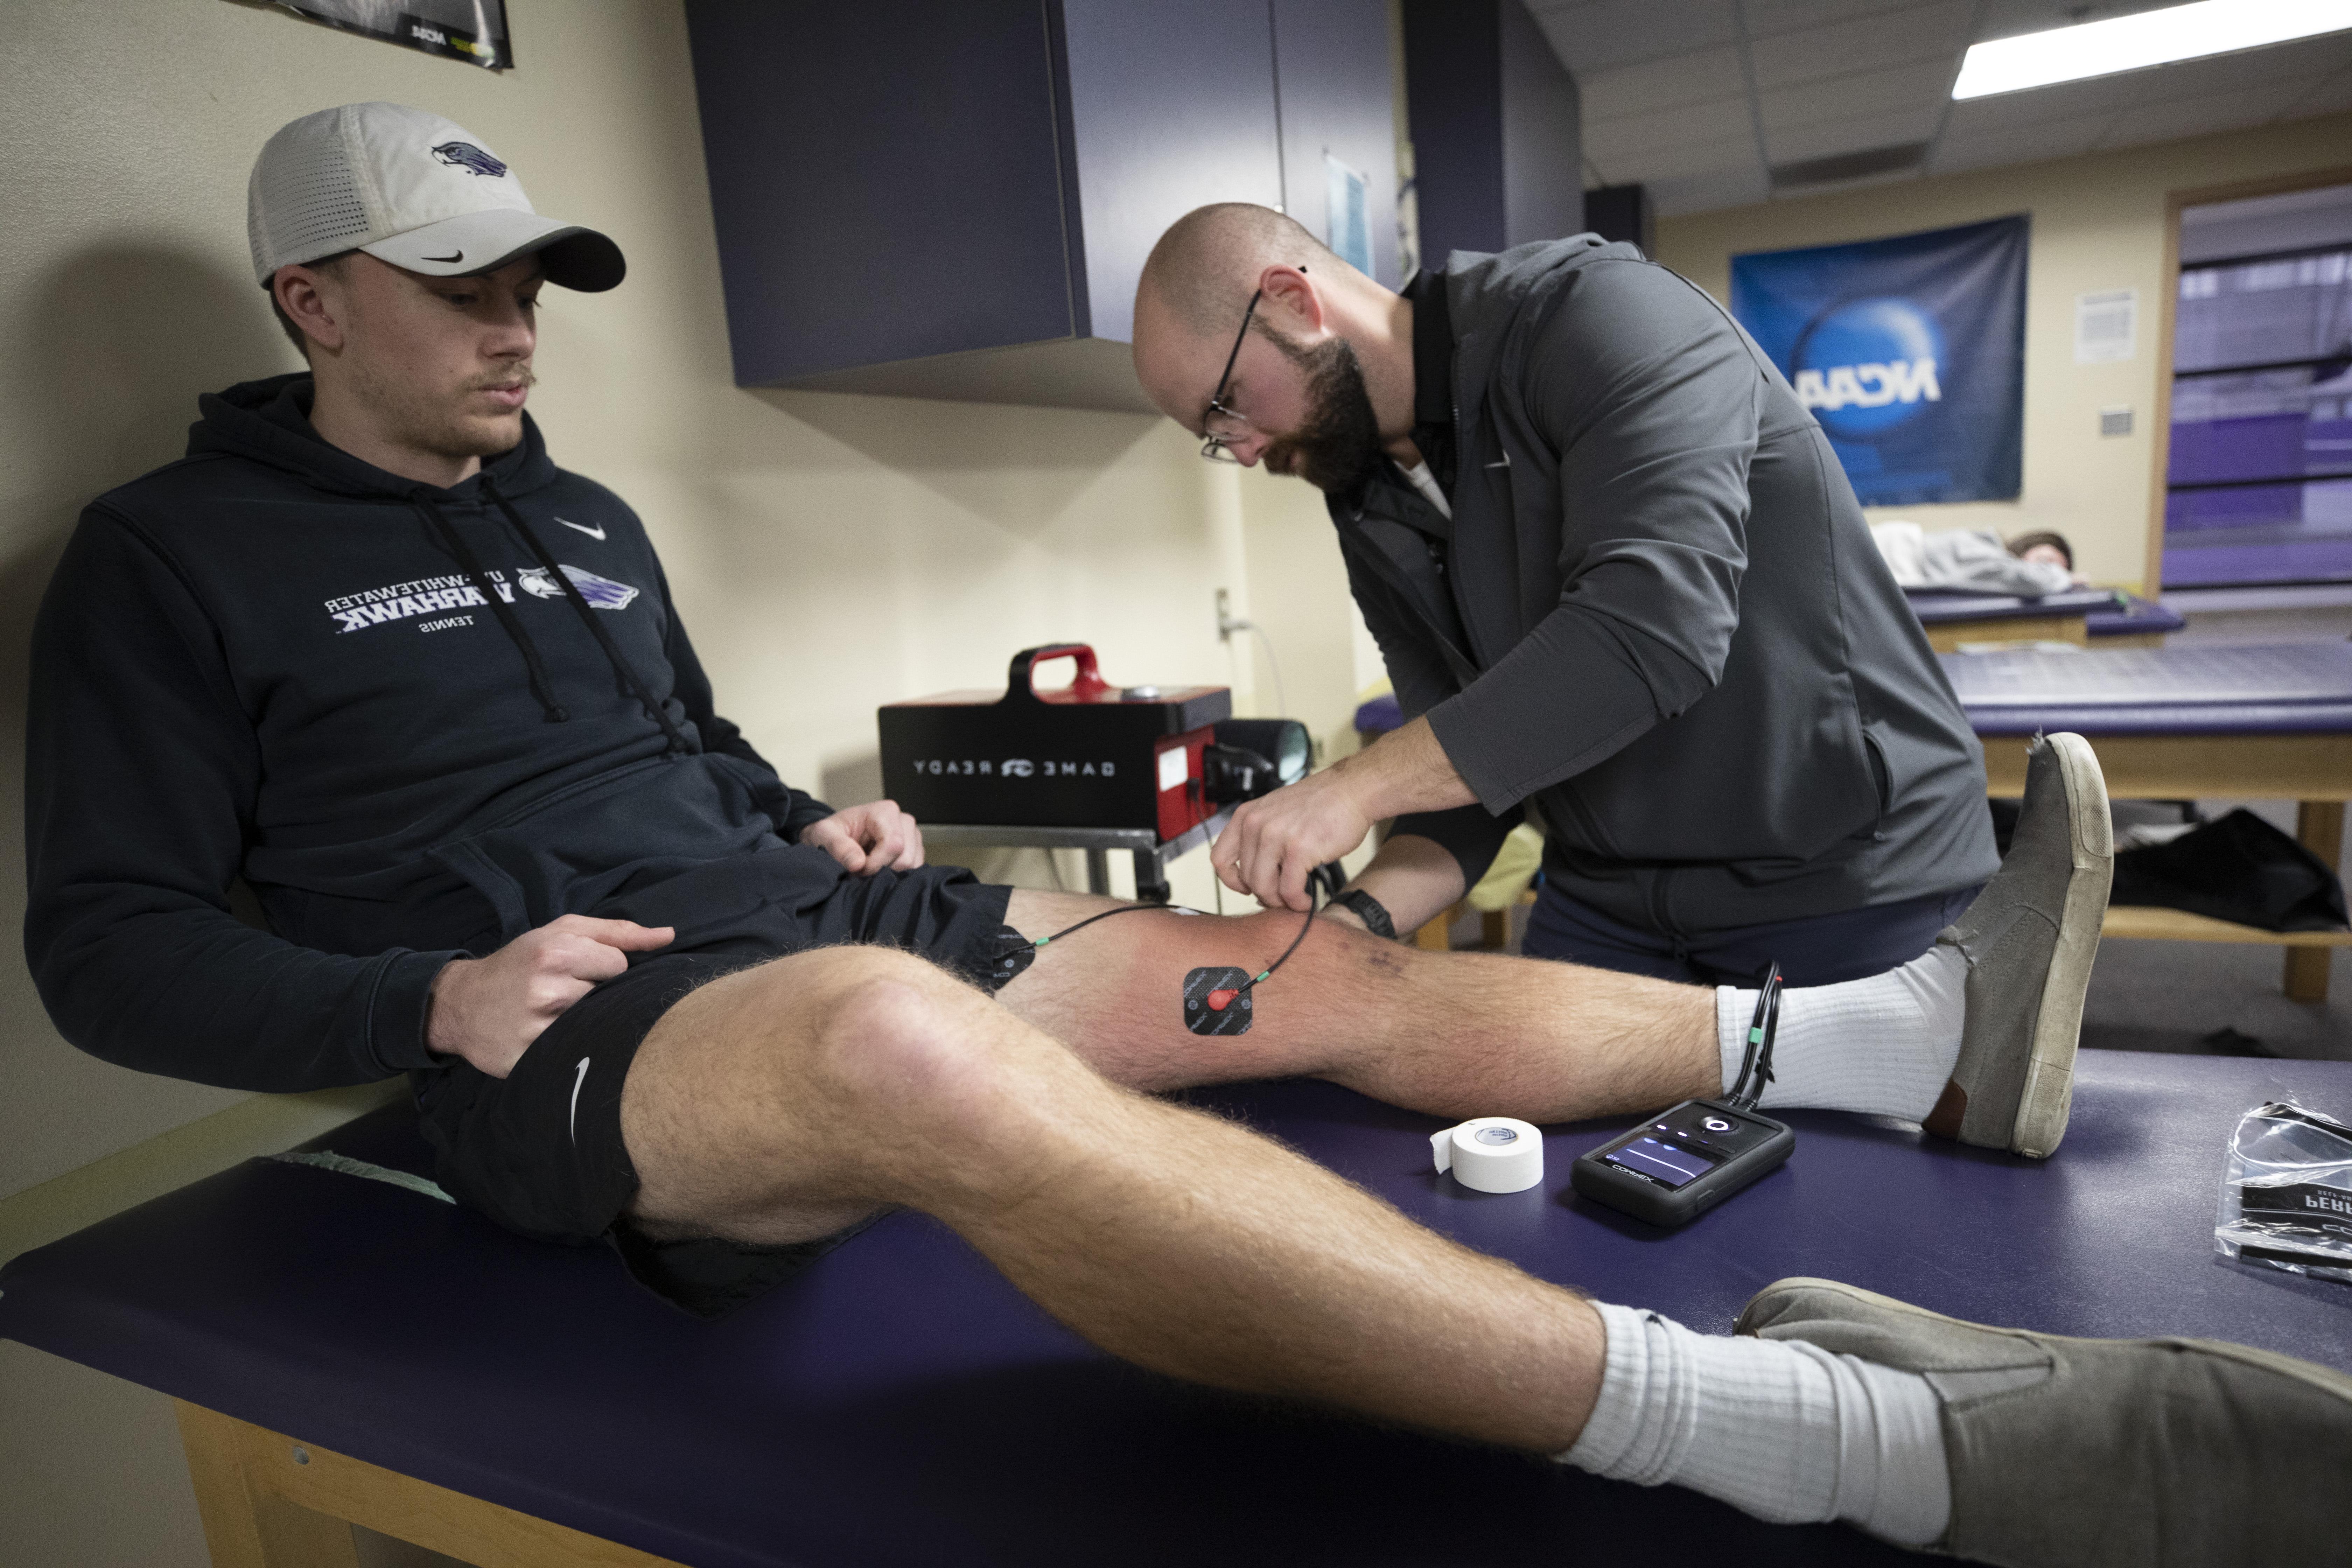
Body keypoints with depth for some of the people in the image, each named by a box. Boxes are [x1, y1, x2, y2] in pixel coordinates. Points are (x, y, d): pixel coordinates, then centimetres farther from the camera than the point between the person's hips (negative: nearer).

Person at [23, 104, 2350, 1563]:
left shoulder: (583, 517, 21)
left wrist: (826, 818, 7)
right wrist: (434, 999, -15)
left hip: (816, 912, 7)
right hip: (580, 1021, -6)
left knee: (1325, 973, -6)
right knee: (904, 1035, -44)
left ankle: (1930, 1035, 1)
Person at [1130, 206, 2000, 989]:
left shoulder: (1594, 311, -16)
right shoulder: (1371, 509, 5)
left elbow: (1656, 623, -31)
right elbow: (1473, 764, 3)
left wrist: (1357, 785, -30)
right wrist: (1363, 918, -16)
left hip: (1852, 876, -6)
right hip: (1609, 899, 6)